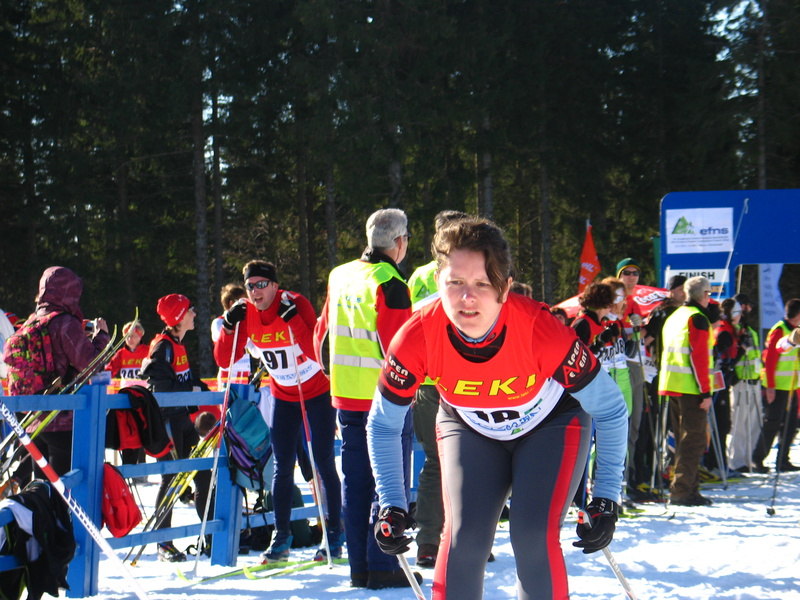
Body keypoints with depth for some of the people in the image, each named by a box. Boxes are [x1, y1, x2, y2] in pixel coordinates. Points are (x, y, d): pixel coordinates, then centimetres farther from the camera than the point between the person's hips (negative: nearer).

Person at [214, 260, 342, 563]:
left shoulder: (296, 303, -20)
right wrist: (229, 326, -23)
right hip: (282, 396, 4)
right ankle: (281, 537, 11)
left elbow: (316, 351, -30)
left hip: (316, 394, -4)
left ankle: (334, 537, 6)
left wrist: (292, 319, -37)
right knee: (282, 467, 4)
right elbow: (224, 361, -10)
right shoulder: (244, 314, -8)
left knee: (324, 465, -2)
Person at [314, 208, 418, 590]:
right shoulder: (390, 284, -14)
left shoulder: (339, 277, 10)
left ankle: (359, 566, 14)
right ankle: (382, 567, -4)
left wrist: (333, 372, 29)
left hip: (346, 396, 7)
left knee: (356, 482, 11)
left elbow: (322, 333, 18)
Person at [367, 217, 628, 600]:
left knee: (534, 538, -18)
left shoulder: (542, 331, -37)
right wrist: (392, 506, -19)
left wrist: (606, 499, -22)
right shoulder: (417, 338, -31)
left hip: (550, 424, -2)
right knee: (462, 537, -14)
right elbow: (383, 424, -13)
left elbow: (610, 409, -21)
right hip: (469, 428, 2)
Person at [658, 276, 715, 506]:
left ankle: (688, 489, 18)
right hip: (691, 389, -9)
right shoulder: (697, 318, -9)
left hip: (671, 384, 9)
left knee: (684, 440, 15)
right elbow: (699, 356, -16)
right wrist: (705, 392, -16)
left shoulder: (673, 317, 18)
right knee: (694, 441, -7)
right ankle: (681, 491, -11)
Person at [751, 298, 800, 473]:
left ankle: (783, 461, 13)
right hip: (777, 387, -8)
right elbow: (769, 359, -16)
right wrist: (770, 386, -19)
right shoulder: (778, 331, -13)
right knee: (772, 424, -5)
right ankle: (757, 460, 3)